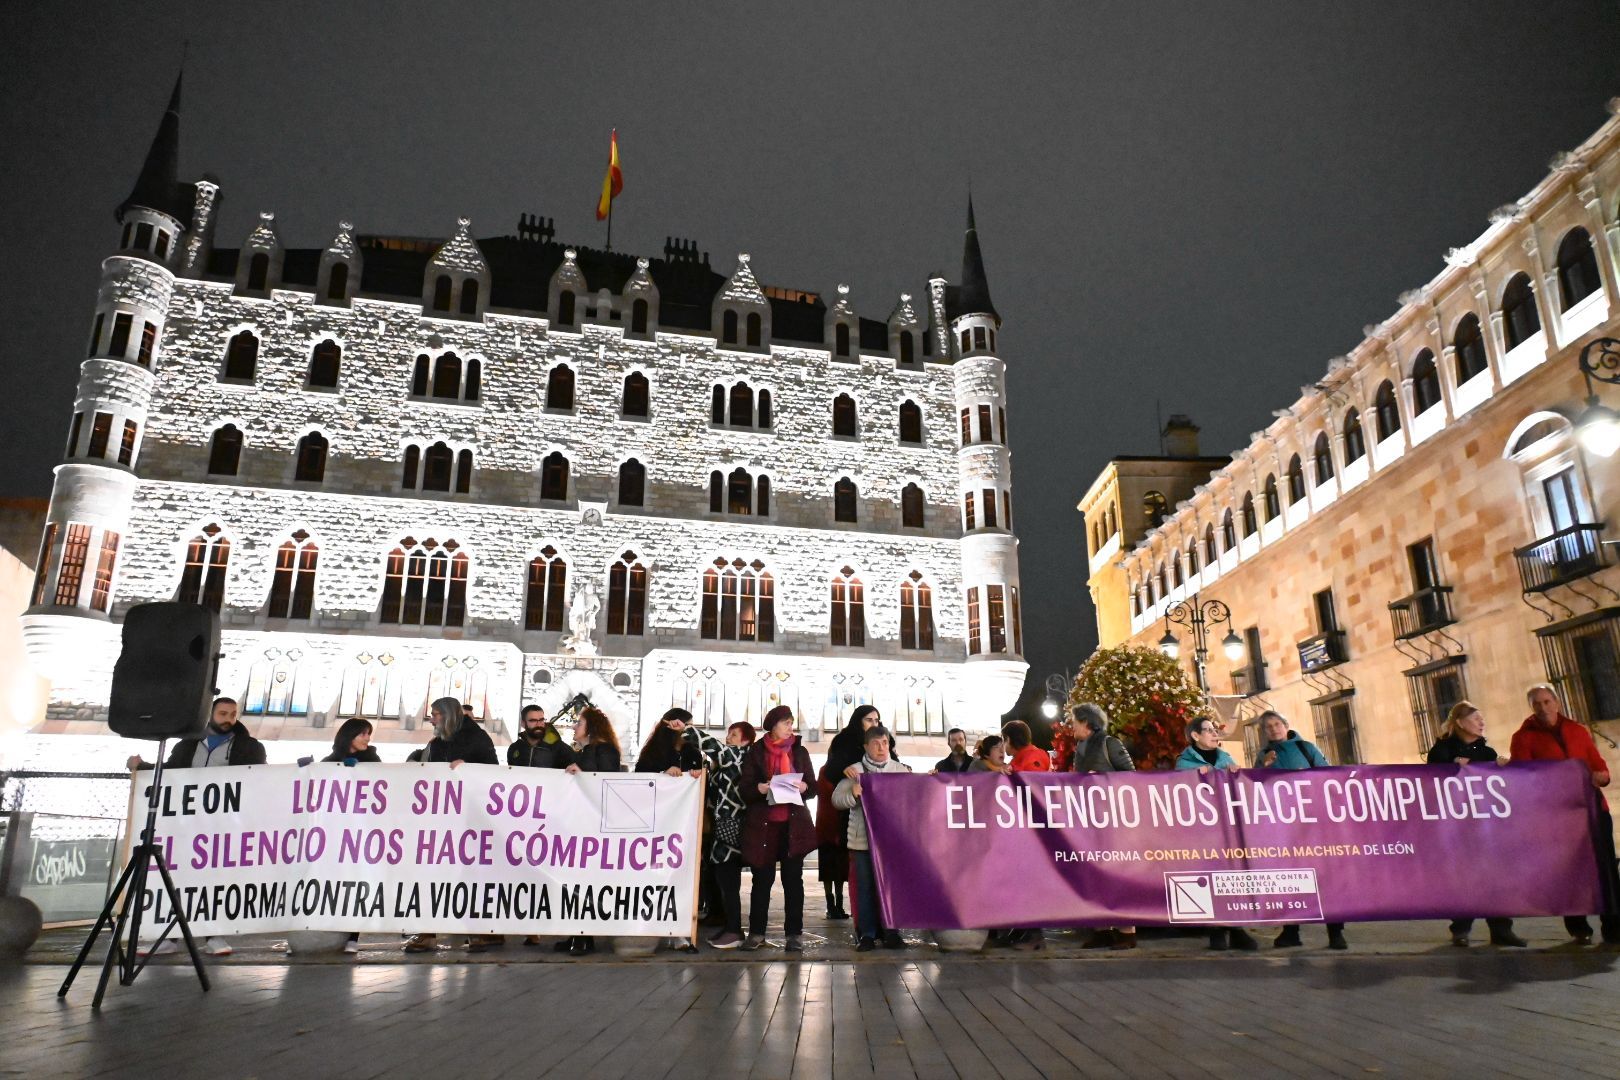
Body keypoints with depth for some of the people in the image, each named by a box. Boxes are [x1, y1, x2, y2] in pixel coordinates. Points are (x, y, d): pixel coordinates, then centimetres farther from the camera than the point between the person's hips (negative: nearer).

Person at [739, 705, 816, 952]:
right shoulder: (755, 752, 5)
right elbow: (745, 788, 1)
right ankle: (756, 932, 13)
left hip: (793, 822, 1)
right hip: (763, 823, -1)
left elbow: (813, 785, 11)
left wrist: (804, 786, -11)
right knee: (762, 878, 3)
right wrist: (760, 788, -20)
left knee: (793, 878, 2)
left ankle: (795, 933, 7)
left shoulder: (799, 751, 11)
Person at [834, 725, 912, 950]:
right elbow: (836, 799, -2)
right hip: (862, 840, -2)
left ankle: (891, 933, 17)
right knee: (866, 887, 3)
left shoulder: (901, 770, 8)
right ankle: (867, 935, 11)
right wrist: (852, 794, -21)